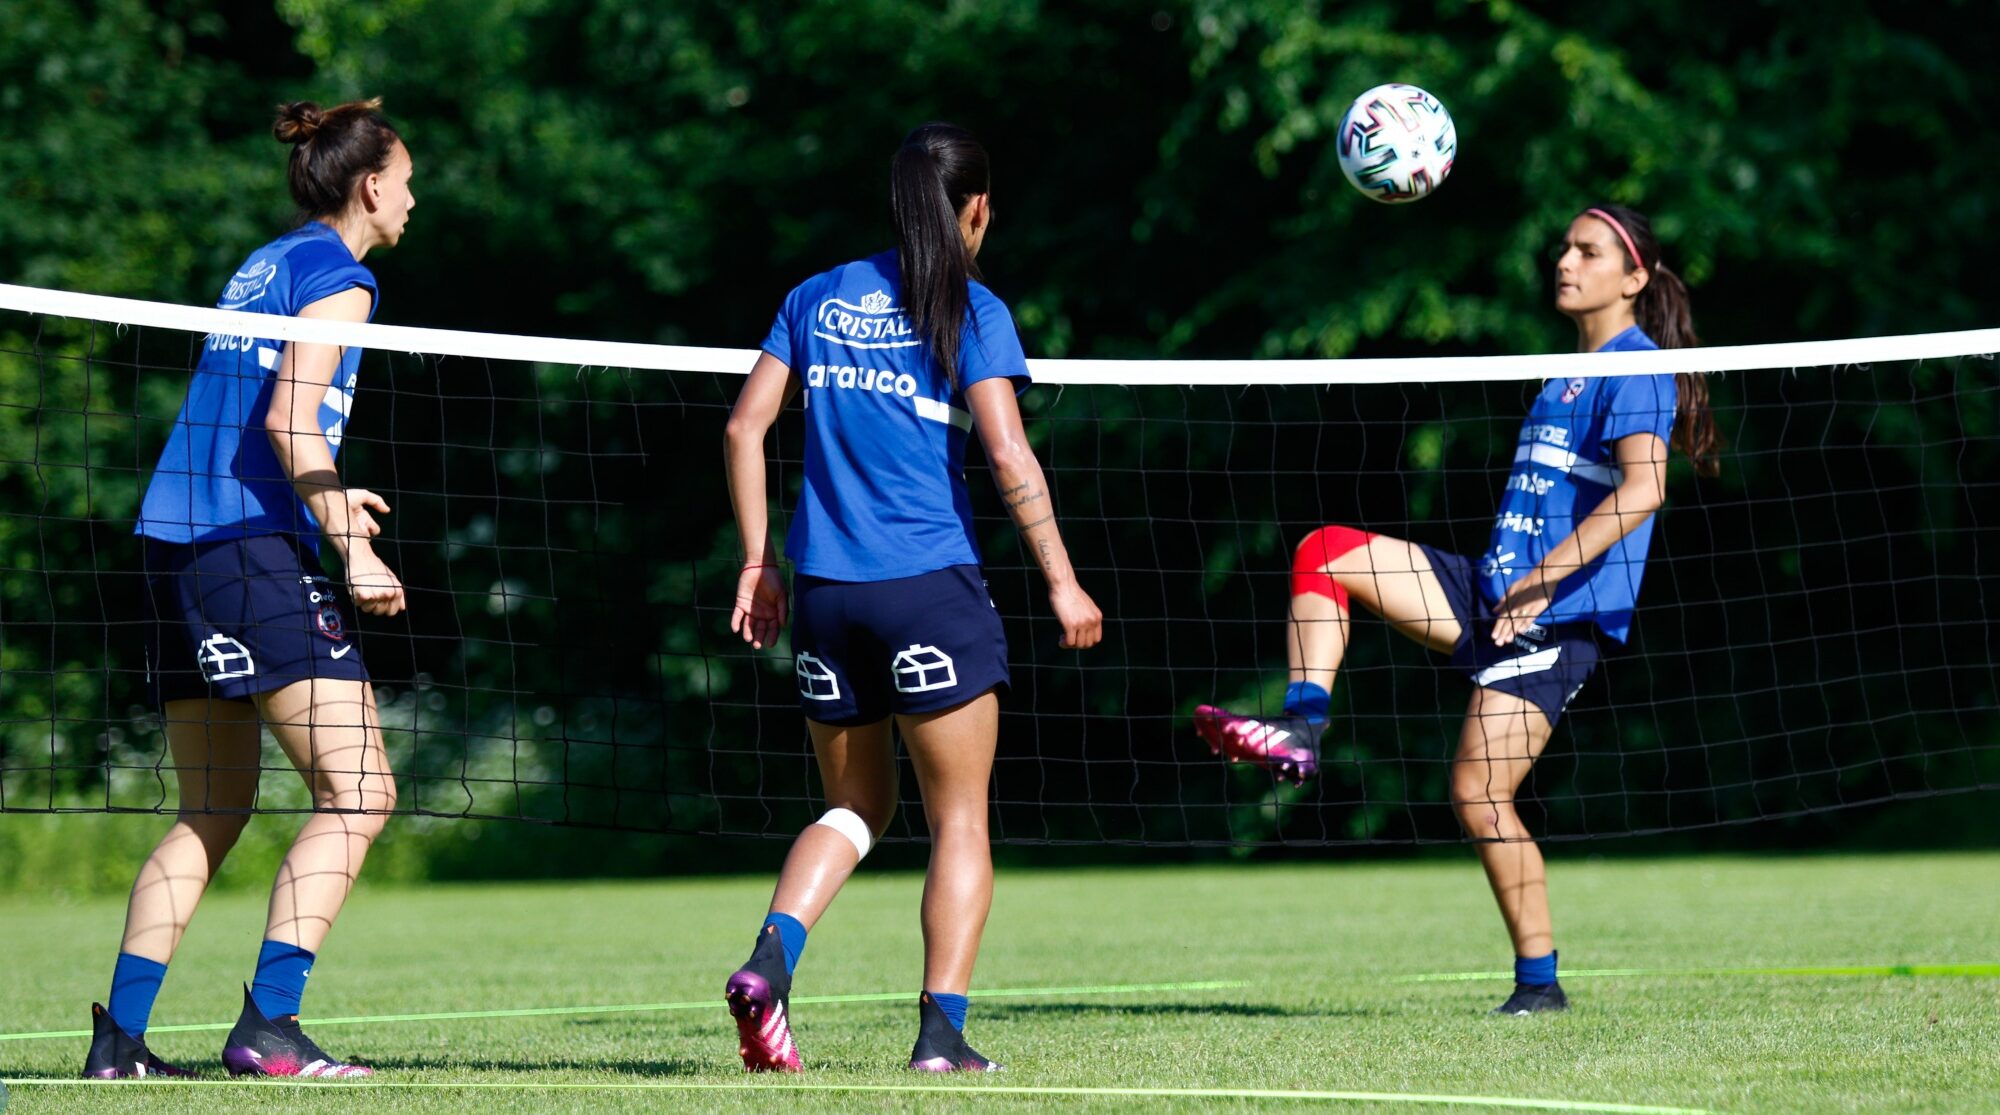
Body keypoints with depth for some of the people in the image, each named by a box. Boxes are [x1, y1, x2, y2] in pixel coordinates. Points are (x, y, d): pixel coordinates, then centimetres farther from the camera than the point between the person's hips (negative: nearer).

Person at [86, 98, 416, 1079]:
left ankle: (118, 1039, 8)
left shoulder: (261, 267, 21)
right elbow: (289, 418, -16)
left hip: (175, 544, 9)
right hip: (252, 548, -9)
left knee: (213, 813, 14)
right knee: (358, 791, -9)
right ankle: (267, 1029, -18)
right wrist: (353, 550, -16)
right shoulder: (336, 274, -5)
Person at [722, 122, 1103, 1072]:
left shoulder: (817, 299, 11)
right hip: (931, 590, -4)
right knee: (959, 818, 5)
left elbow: (745, 428, 8)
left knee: (855, 807, 17)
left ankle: (769, 958, -8)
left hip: (825, 592, 4)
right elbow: (1007, 455, -11)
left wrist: (758, 562, 14)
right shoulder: (970, 312, -3)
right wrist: (1060, 579, -6)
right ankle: (942, 1031, -3)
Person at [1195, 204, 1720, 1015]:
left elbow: (1643, 488, -24)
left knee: (1478, 789, -15)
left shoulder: (1636, 370, -9)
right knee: (1326, 551, 0)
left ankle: (1539, 980, -7)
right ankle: (1300, 729, -11)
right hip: (1490, 592, 9)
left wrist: (1545, 577, -25)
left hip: (1558, 615, -9)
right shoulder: (1571, 374, 20)